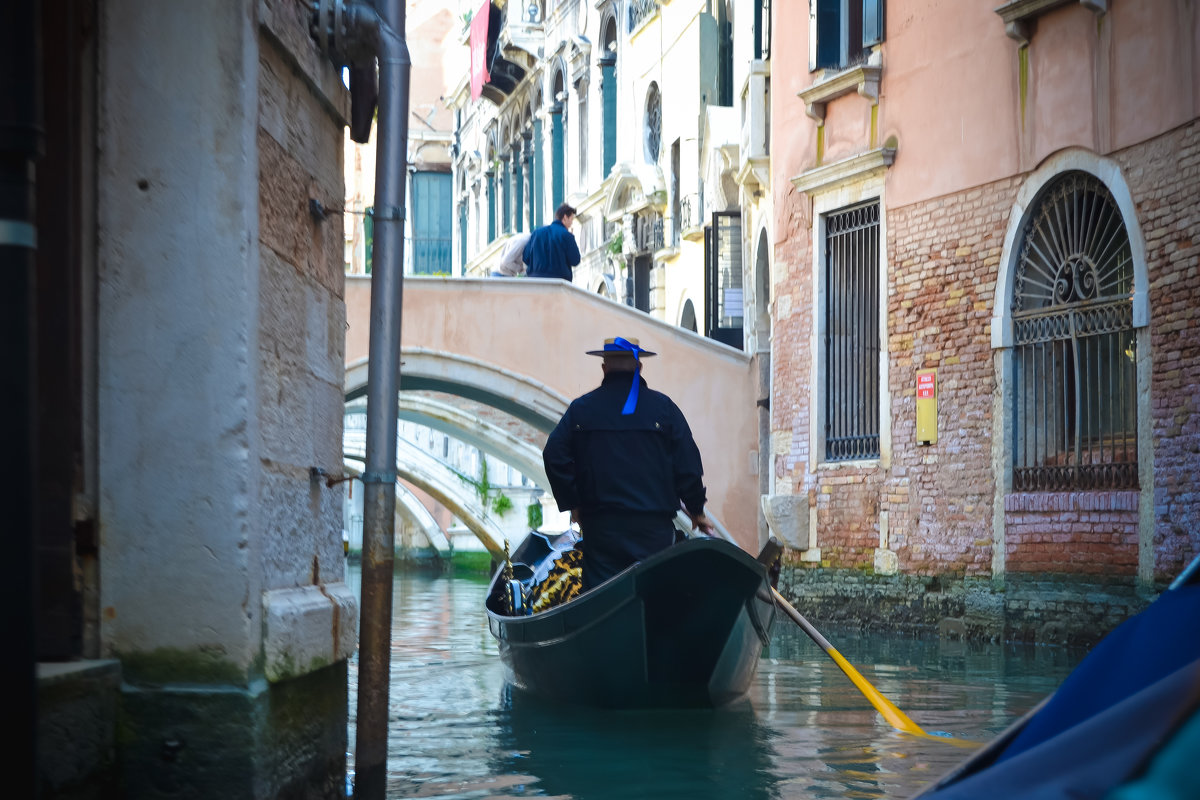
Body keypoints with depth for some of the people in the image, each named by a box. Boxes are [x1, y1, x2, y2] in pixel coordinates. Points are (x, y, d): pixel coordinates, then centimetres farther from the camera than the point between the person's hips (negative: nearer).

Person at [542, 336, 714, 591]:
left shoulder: (581, 408, 4)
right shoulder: (662, 407, 2)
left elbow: (554, 456, 1)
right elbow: (688, 463, 2)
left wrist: (572, 504, 10)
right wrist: (697, 510, 14)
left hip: (600, 526, 1)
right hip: (653, 523, -1)